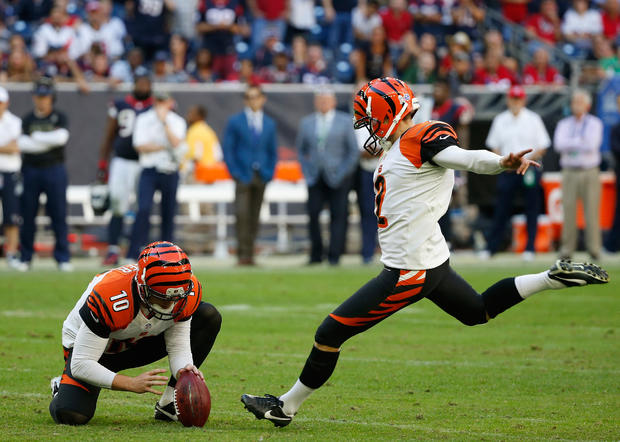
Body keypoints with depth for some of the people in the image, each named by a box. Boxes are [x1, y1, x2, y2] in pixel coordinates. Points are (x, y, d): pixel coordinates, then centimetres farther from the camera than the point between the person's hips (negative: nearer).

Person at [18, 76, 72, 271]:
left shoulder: (59, 118, 4)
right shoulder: (27, 119, 8)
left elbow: (61, 137, -15)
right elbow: (21, 143, -7)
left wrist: (36, 137, -8)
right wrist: (49, 141, -12)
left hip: (54, 169, -1)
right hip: (31, 170, 1)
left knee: (59, 215, -2)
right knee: (27, 215, 2)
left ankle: (63, 257, 3)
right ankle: (25, 257, 9)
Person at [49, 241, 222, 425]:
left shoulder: (188, 291, -25)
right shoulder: (109, 299, -40)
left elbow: (178, 347, -15)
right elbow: (81, 365, -36)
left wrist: (183, 371, -39)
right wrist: (132, 384, -44)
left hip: (139, 344, 5)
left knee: (209, 316, -14)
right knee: (71, 414, -31)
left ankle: (169, 405, -11)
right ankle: (64, 387, 10)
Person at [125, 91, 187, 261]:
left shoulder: (177, 121, 7)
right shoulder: (144, 119, 4)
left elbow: (176, 143, -11)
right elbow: (140, 146, -7)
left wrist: (165, 122, -15)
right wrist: (165, 146, -6)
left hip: (170, 173, 2)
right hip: (149, 171, -2)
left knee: (169, 214, 4)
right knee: (143, 209, -17)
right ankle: (133, 254, -17)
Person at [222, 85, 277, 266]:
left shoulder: (269, 124, 12)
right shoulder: (235, 122, 3)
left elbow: (272, 151, 17)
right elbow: (227, 149, 1)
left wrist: (269, 172, 4)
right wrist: (235, 172, -8)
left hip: (261, 176, 3)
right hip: (243, 175, -3)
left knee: (254, 217, 4)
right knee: (242, 214, -15)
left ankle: (249, 254, 9)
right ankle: (242, 253, -14)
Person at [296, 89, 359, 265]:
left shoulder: (344, 122, 1)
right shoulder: (307, 123, 9)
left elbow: (354, 151, 1)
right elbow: (300, 150, 16)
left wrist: (341, 174, -7)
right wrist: (307, 173, 4)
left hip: (337, 178, -2)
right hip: (315, 178, 2)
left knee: (338, 215, -4)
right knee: (313, 214, -3)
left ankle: (334, 256, -1)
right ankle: (316, 255, 8)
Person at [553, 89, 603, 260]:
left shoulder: (595, 123, 7)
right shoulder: (564, 124, 13)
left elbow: (592, 145, -10)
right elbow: (558, 145, -5)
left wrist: (570, 145, -5)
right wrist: (580, 141, -10)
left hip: (590, 173, -1)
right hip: (569, 173, 1)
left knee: (592, 211, -5)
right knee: (569, 210, -5)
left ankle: (594, 248, -3)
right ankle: (567, 248, -2)